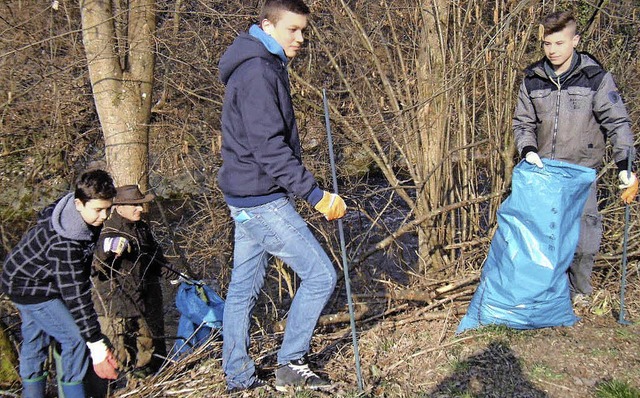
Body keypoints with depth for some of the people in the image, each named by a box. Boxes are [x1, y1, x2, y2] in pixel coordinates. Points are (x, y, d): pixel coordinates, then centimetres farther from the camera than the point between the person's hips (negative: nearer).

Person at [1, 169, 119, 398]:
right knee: (76, 339, -11)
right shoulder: (63, 244, -39)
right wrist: (97, 346, -37)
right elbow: (75, 295, -39)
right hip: (29, 288, -9)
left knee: (35, 342, 18)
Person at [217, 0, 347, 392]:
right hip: (262, 200, -10)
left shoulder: (265, 68, 16)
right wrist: (316, 194, -24)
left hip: (248, 198, 10)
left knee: (244, 285, 14)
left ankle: (238, 375, 24)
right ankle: (291, 364, 8)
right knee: (321, 274, -4)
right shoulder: (258, 72, -17)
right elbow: (270, 147, -24)